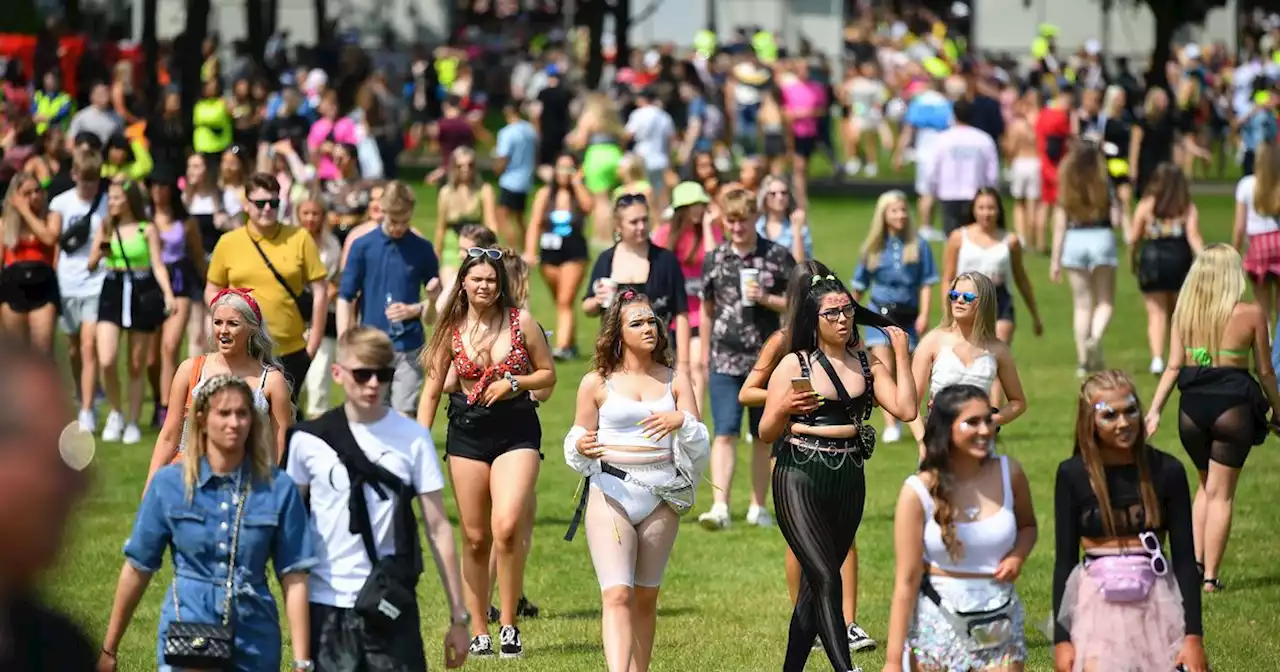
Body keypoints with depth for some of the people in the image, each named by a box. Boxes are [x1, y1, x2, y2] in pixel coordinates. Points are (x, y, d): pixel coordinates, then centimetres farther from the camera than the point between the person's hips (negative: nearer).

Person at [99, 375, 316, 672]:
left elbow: (294, 577, -2)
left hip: (253, 641, 1)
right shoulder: (169, 483, -1)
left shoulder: (277, 488, -2)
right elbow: (138, 568, 6)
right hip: (187, 629, -1)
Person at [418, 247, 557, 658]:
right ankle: (478, 632, 14)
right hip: (467, 434, 2)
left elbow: (548, 375, 7)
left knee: (507, 527, -19)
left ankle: (509, 624, -6)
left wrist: (513, 384, -11)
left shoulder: (520, 321, -1)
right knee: (475, 538, 4)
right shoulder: (453, 329, 3)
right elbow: (431, 391, 7)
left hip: (517, 431, -2)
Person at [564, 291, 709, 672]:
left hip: (660, 497, 3)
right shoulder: (596, 383, 4)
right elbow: (576, 443, 9)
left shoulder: (676, 381, 8)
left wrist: (682, 421, -18)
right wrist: (581, 448, -15)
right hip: (610, 495, -3)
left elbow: (700, 446, 3)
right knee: (617, 595, -16)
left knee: (645, 597, 8)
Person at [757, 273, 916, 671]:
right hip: (800, 480, -5)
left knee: (814, 585, 9)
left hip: (848, 481, 5)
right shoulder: (794, 365, -2)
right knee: (826, 580, -15)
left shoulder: (866, 365, 9)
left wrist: (902, 357, -1)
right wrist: (784, 410, -21)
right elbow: (766, 434, -1)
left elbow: (906, 411, -3)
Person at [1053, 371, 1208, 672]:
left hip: (1157, 605, 1)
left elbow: (1185, 557, 1)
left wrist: (1194, 635, -3)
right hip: (1097, 606, -1)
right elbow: (1064, 559, 2)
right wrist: (1061, 638, -1)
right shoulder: (1073, 475, -2)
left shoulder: (1166, 470, -1)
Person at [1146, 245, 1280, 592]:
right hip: (1232, 406, -3)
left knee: (1206, 485, 24)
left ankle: (1195, 561, 12)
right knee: (1221, 493, 6)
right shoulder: (1251, 314, -6)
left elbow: (1174, 366, -1)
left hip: (1192, 404, 3)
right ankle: (1210, 576, 4)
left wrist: (1155, 410, 2)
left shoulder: (1184, 312, 1)